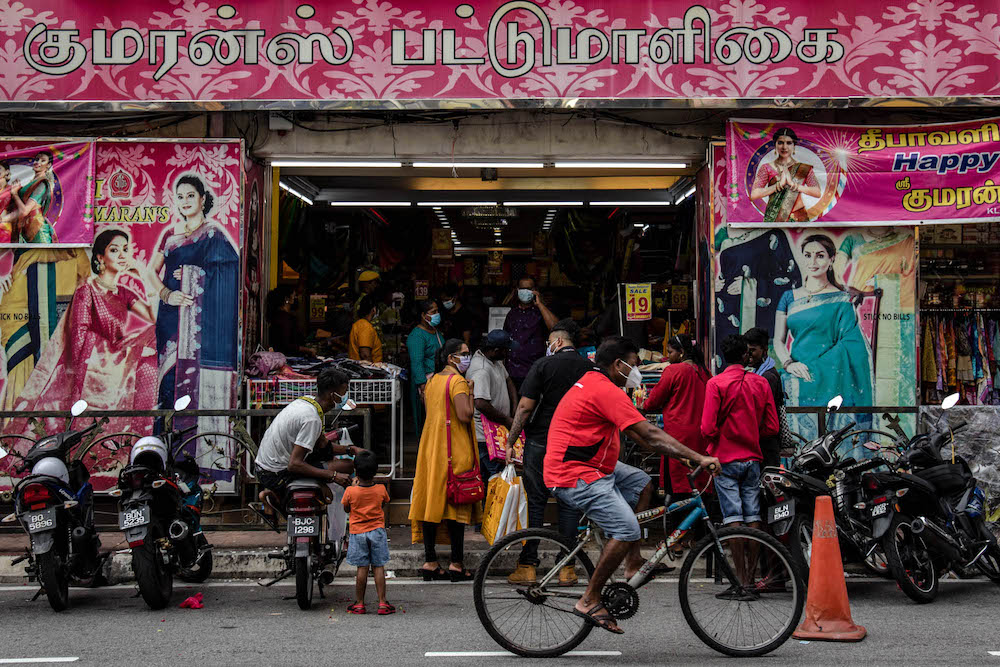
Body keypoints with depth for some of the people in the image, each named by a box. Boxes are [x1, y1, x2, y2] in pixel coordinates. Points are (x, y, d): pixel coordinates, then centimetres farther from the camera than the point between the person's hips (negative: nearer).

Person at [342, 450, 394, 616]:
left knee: (362, 568, 3)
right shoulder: (381, 489, -7)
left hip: (358, 532, -1)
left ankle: (359, 603, 9)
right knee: (379, 567, 3)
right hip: (377, 531, 1)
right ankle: (382, 603, 3)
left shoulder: (350, 491, -11)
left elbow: (346, 509, 7)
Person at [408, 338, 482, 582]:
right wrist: (470, 393, -8)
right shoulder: (457, 381, -12)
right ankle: (456, 564, 0)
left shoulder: (432, 380, 14)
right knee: (456, 504, -2)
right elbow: (465, 415, -22)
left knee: (432, 501, 7)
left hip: (431, 447, 8)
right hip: (454, 450, -8)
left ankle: (430, 562, 9)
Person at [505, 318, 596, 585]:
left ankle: (527, 565, 5)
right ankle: (567, 568, 8)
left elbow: (525, 407, -10)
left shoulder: (543, 365, -7)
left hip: (540, 442, -3)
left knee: (535, 502, 3)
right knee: (569, 503, 7)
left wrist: (510, 442, -3)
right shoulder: (589, 367, 4)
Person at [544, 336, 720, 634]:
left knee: (642, 482, 20)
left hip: (588, 465, 11)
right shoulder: (607, 391, -17)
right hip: (575, 476, -11)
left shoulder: (593, 383, 17)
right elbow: (650, 434, -21)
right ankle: (589, 601, -10)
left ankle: (633, 564, 16)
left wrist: (678, 455, 21)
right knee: (627, 530, -19)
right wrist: (699, 458, -18)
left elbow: (637, 434, 24)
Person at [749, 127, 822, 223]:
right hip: (773, 219, 0)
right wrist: (779, 184, -10)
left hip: (798, 218, 0)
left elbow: (818, 193, -2)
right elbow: (754, 194, -4)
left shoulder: (804, 169, 8)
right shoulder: (766, 168, 6)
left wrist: (793, 184, -10)